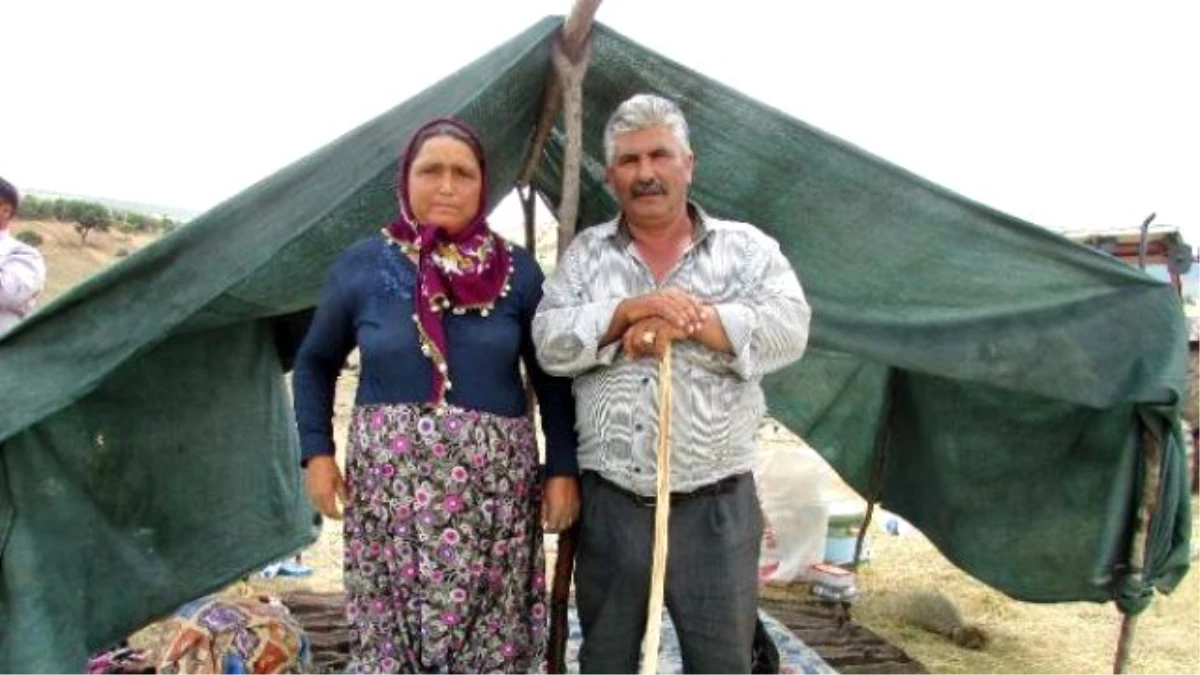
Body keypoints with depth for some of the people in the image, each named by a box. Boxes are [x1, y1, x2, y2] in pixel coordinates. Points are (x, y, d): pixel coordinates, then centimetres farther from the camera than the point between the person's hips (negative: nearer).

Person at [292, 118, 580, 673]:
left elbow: (551, 377, 7)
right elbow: (315, 363, 13)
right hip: (388, 483, 0)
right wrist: (317, 451, 3)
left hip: (494, 485, 0)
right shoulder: (362, 266, 1)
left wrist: (561, 467, 1)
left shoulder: (516, 271, 2)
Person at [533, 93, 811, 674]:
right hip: (608, 506, 2)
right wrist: (634, 308, -19)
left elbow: (788, 330, -13)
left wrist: (687, 319, -19)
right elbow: (550, 344, -6)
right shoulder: (586, 253, 7)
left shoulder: (746, 247, 3)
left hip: (714, 507, -1)